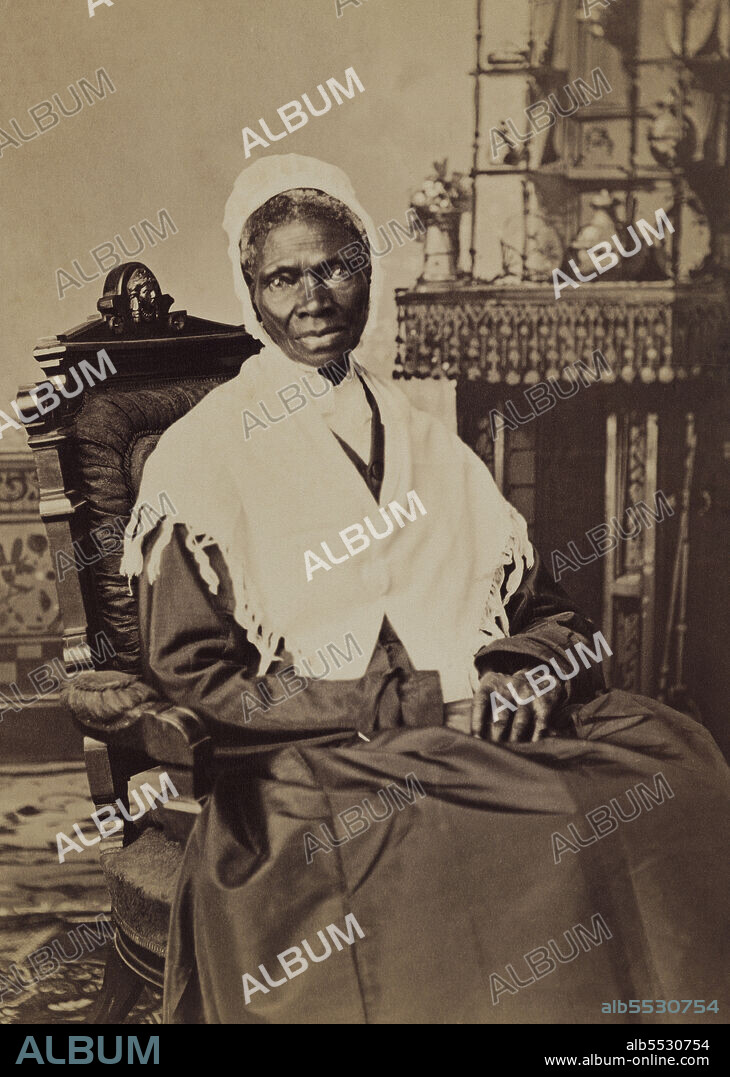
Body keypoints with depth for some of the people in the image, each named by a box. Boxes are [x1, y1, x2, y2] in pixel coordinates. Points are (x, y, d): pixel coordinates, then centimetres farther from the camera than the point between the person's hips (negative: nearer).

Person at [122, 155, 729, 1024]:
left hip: (490, 738, 5)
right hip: (312, 765, -5)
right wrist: (417, 700, -10)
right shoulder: (202, 454, 3)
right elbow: (188, 676, -4)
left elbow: (545, 608, 19)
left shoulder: (427, 444, 19)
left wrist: (526, 668, -6)